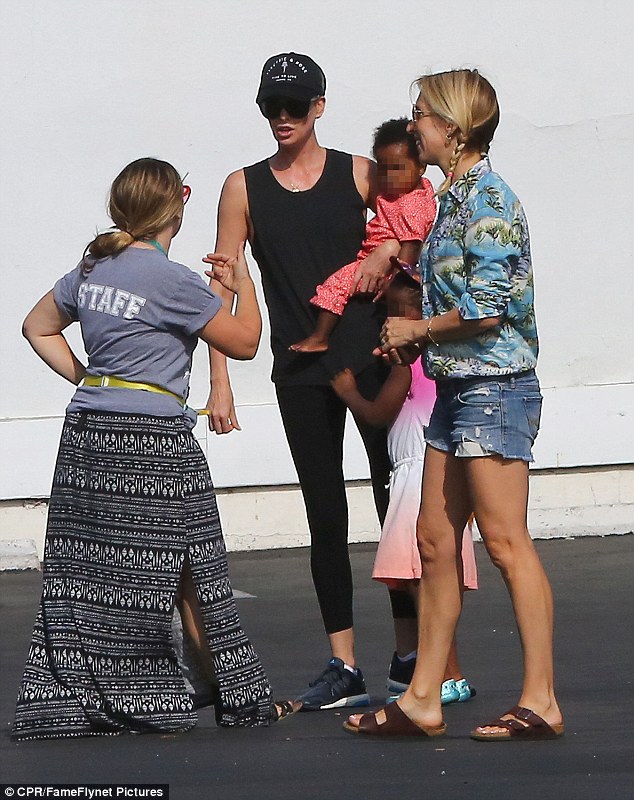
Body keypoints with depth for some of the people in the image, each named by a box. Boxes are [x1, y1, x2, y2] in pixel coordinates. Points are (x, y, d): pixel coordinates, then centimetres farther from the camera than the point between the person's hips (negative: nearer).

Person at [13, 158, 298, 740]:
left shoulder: (92, 269, 9)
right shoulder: (173, 281, -11)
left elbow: (38, 327, 24)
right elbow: (244, 343, -2)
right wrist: (244, 284, 13)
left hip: (88, 431, 7)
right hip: (152, 439, -7)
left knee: (85, 571, 6)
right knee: (189, 571, 1)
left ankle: (65, 703, 7)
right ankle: (240, 697, 10)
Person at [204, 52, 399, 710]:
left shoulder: (360, 174, 4)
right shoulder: (244, 188, 6)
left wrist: (389, 250, -9)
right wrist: (219, 380, -3)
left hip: (371, 356, -2)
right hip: (300, 371, 2)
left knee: (397, 501, -4)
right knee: (325, 517, 4)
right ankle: (343, 667, 7)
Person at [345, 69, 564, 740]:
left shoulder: (487, 199, -14)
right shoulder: (455, 197, 16)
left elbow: (487, 307, -21)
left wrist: (416, 330, -8)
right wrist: (417, 340, 8)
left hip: (494, 384, -10)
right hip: (458, 385, 10)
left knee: (504, 541, -9)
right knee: (435, 539, 10)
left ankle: (540, 701, -5)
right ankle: (422, 699, 14)